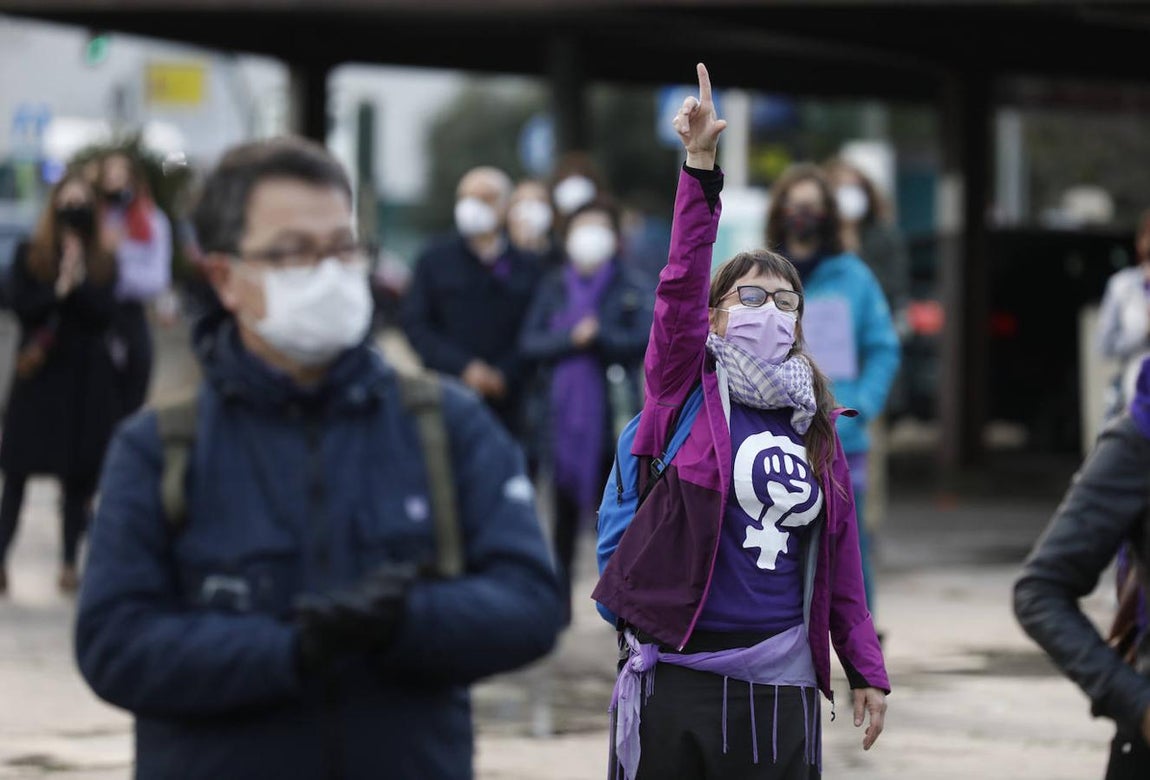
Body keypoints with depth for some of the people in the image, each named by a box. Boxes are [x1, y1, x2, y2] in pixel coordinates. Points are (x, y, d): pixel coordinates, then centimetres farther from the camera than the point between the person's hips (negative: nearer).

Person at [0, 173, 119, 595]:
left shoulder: (103, 262, 6)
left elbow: (104, 313, -6)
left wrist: (77, 284, -18)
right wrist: (59, 290, -19)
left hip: (87, 378, 2)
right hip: (38, 374, -2)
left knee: (79, 473, 3)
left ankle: (70, 562, 10)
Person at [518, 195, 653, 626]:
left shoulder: (633, 287, 3)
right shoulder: (554, 286, 9)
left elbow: (643, 341, -9)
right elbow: (529, 344, 1)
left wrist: (596, 336, -15)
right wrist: (572, 339, -13)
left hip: (613, 416, -2)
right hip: (560, 411, 2)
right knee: (565, 513, 7)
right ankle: (559, 602, 13)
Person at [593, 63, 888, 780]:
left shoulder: (819, 428, 11)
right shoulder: (689, 389, 1)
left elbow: (842, 560, 13)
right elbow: (682, 287, -14)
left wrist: (868, 670, 9)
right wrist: (700, 169, -24)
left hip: (781, 679, 3)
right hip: (680, 664, -3)